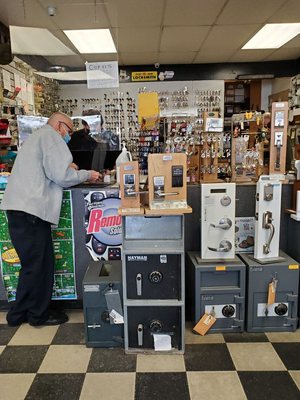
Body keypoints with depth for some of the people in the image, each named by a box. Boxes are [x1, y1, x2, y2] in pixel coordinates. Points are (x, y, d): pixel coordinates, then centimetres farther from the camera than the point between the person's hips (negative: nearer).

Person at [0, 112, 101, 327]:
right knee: (38, 264, 2)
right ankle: (39, 314, 17)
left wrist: (68, 168, 19)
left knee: (32, 263, 16)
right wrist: (87, 174, 0)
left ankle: (19, 314, 27)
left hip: (18, 208, 10)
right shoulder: (51, 136, -5)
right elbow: (62, 176, -14)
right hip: (31, 210, -10)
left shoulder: (36, 137, 27)